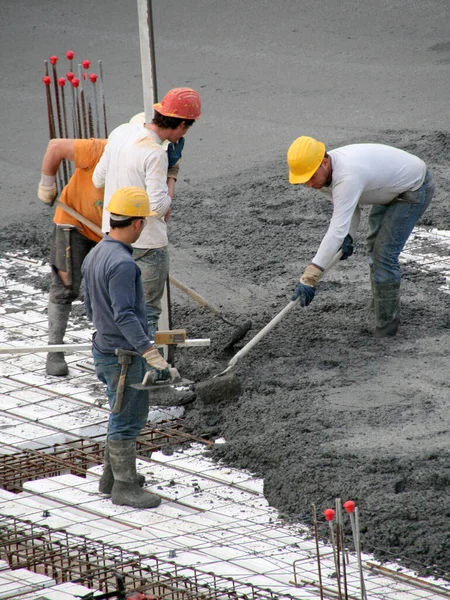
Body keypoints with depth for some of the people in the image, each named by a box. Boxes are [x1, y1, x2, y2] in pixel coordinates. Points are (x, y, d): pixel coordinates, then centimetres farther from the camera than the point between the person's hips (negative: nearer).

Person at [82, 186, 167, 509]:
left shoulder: (94, 256, 7)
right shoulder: (122, 264, -24)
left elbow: (91, 305, 18)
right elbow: (125, 316, -29)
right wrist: (150, 353, -31)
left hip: (105, 347, 10)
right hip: (125, 356, -10)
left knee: (131, 414, 21)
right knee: (127, 421, 1)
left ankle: (113, 475, 31)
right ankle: (124, 486, 10)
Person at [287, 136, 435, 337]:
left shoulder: (347, 177, -40)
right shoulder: (323, 171, -11)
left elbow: (337, 230, -45)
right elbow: (350, 206, 5)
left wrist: (309, 278, -47)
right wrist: (348, 237, -16)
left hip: (414, 189, -10)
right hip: (391, 186, 10)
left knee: (385, 252, -16)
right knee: (375, 246, 22)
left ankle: (386, 326, -8)